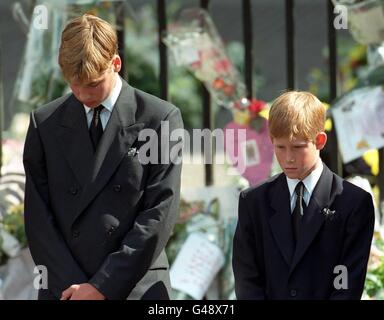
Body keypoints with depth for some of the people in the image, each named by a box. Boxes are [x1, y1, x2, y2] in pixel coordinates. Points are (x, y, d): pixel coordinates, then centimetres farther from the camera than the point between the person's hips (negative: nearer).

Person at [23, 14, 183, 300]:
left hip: (137, 288, -2)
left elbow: (160, 214, -5)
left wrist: (103, 286, -10)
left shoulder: (160, 119, 0)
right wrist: (71, 286, -7)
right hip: (62, 289, 2)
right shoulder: (45, 123, 9)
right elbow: (38, 217, 6)